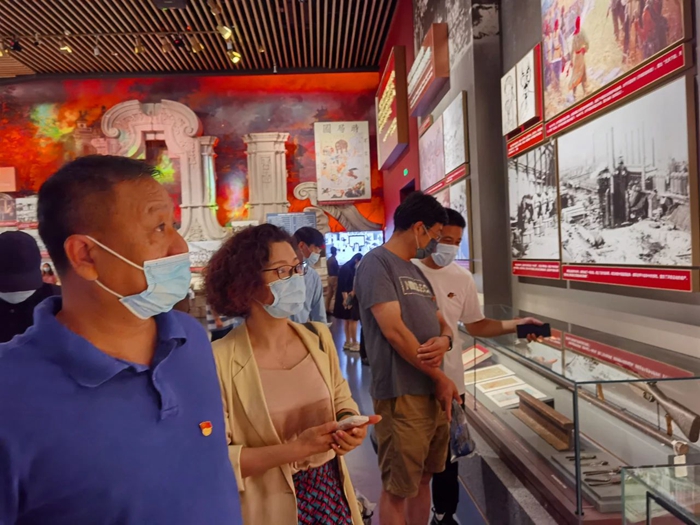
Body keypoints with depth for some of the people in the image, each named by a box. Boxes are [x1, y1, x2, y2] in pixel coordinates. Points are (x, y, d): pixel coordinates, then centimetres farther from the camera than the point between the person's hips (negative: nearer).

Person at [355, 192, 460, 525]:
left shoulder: (416, 271, 16)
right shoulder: (377, 263, -11)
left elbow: (441, 323, 18)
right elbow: (394, 329, -19)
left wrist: (444, 340, -7)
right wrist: (440, 378, -12)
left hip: (433, 391, 9)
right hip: (402, 394, -8)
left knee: (423, 478, 19)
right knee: (397, 489, 4)